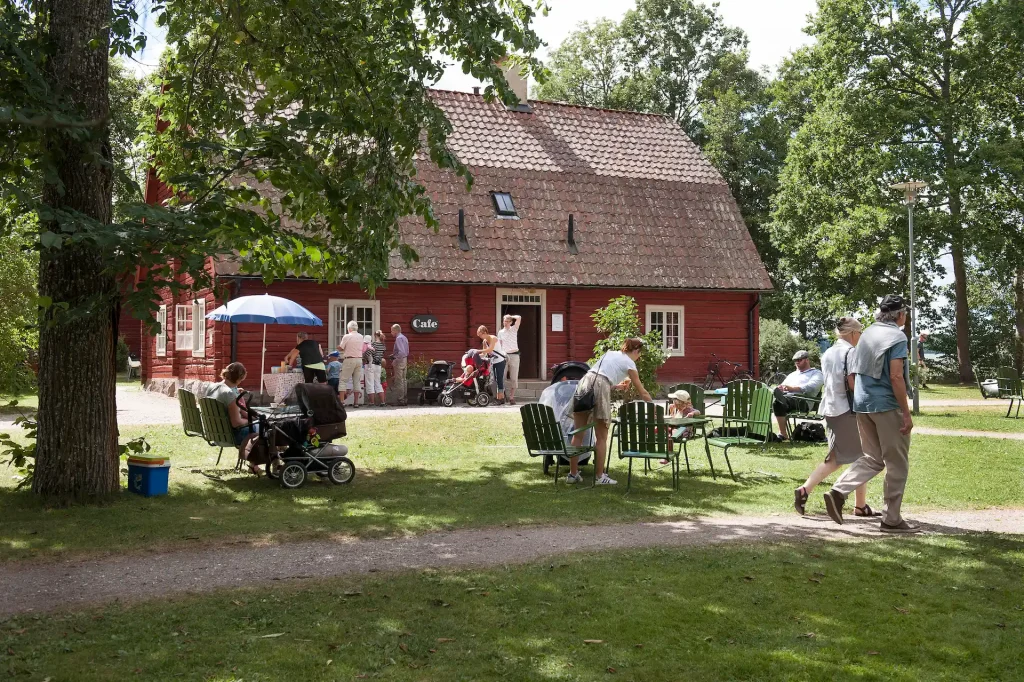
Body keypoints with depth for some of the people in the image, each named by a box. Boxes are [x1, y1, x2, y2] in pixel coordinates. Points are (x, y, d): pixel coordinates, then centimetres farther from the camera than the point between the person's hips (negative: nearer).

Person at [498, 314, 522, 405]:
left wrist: (511, 316, 3)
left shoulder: (514, 329, 3)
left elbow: (519, 318, -10)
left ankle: (511, 397, 2)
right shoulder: (500, 332, 10)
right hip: (504, 355, 2)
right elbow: (499, 345, 11)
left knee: (513, 377, -1)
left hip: (514, 355, -2)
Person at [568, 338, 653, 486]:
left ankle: (573, 474, 14)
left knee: (578, 434, 9)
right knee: (602, 437, 5)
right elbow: (642, 391, 16)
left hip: (584, 382, 6)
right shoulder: (629, 363, 12)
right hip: (600, 388, -6)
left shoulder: (610, 353, 29)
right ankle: (599, 476, 8)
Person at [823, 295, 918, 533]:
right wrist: (906, 413, -15)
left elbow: (853, 373, 15)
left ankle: (838, 492, -4)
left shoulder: (867, 333, 13)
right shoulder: (897, 337, -10)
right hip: (887, 406, -7)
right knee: (897, 464, 4)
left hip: (863, 405, 7)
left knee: (872, 459, 16)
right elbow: (896, 377, -18)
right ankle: (891, 519, 7)